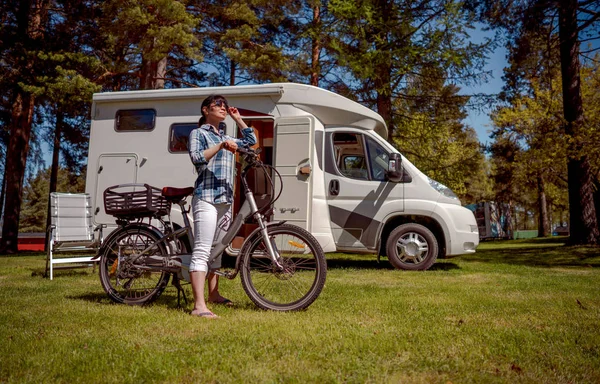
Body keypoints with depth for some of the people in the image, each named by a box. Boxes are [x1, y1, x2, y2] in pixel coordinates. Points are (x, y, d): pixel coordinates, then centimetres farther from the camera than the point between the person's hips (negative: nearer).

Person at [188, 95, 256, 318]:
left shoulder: (225, 138, 25)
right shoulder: (198, 134, 4)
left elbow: (251, 141, 26)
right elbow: (196, 158, -13)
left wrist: (237, 118, 24)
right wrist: (220, 146, -21)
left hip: (225, 199, 8)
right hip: (206, 197, -8)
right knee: (202, 250, -16)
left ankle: (213, 294, 26)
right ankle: (199, 306, -20)